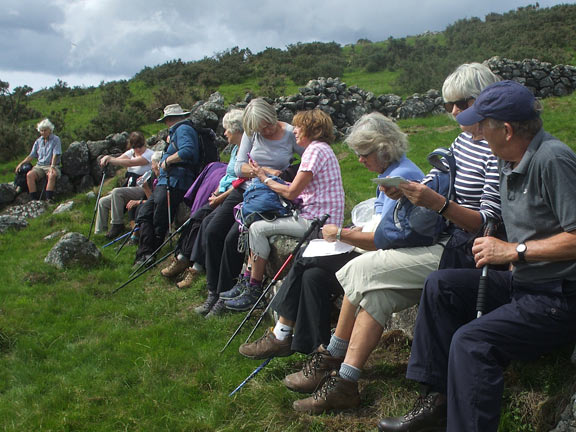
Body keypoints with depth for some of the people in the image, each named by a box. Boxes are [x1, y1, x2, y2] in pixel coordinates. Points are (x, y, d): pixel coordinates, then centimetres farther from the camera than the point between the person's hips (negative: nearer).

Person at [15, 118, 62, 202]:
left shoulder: (56, 139, 2)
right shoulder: (38, 141, 17)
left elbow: (55, 155, -9)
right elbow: (32, 155, 19)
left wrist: (52, 166, -23)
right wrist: (21, 163, 6)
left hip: (52, 166, -4)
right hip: (39, 166, 4)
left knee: (52, 175, -38)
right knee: (29, 175, -26)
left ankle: (49, 198, -41)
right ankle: (35, 199, -29)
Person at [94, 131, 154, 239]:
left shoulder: (149, 154, -9)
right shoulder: (131, 152, 15)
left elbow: (131, 163, -23)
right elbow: (119, 159, -2)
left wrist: (110, 159, -23)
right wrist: (107, 158, -24)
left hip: (142, 189, -8)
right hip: (129, 190, 8)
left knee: (117, 192, -31)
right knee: (103, 202, 0)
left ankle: (117, 225, -23)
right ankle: (98, 232, 6)